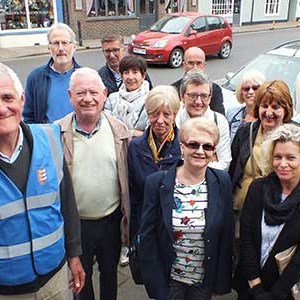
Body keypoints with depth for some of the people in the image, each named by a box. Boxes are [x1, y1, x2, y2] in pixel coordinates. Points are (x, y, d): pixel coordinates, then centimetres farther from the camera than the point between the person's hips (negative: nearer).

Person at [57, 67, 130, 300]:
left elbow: (128, 180, -2)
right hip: (75, 223, -1)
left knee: (110, 272, 24)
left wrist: (128, 220, -2)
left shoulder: (120, 131, -6)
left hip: (111, 220, 1)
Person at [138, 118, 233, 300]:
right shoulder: (157, 182, -13)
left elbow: (226, 236, -3)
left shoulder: (222, 182, -8)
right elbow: (147, 236, -9)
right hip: (168, 279, -1)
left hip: (206, 281, 2)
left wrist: (222, 283, 0)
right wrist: (156, 285, -9)